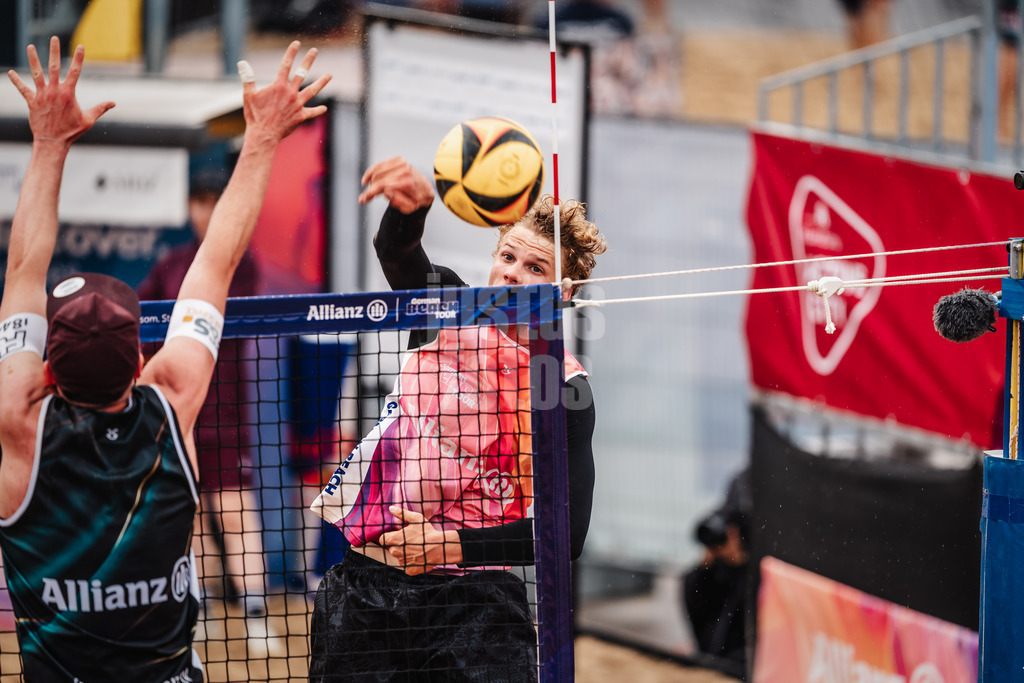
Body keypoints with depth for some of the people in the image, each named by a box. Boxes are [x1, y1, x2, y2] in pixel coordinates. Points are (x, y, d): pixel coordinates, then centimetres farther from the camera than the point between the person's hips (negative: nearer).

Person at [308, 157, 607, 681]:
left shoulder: (565, 387, -3)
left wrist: (452, 546, -14)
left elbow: (567, 534, -7)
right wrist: (410, 205, -41)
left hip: (474, 597, -3)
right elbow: (397, 254, -18)